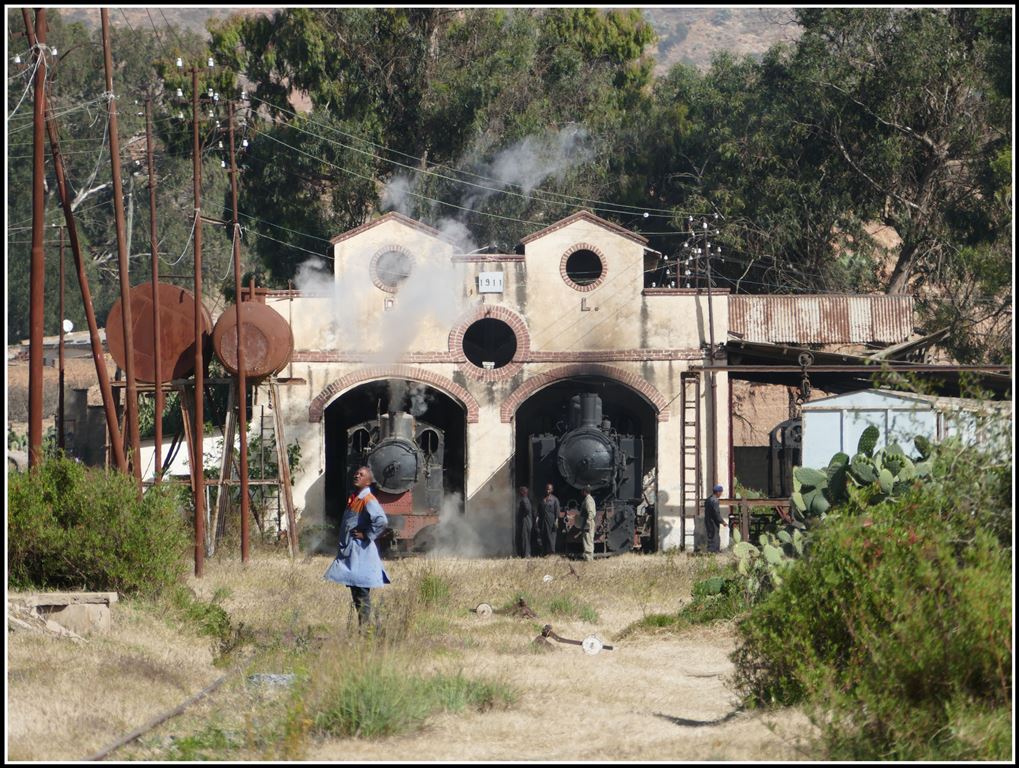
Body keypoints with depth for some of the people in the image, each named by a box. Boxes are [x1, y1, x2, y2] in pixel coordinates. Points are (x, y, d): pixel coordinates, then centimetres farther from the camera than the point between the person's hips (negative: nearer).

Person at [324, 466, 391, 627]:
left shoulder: (368, 501, -15)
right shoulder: (353, 499, 13)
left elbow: (382, 521, -30)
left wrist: (366, 535, -20)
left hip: (361, 553, -10)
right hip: (349, 552, 10)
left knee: (362, 593, -7)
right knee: (355, 591, 12)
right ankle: (360, 626, 17)